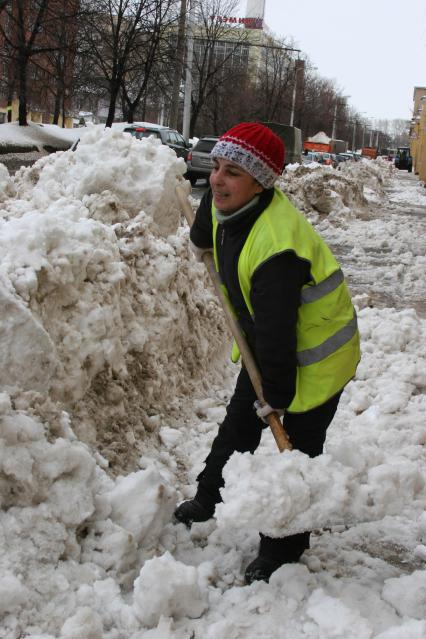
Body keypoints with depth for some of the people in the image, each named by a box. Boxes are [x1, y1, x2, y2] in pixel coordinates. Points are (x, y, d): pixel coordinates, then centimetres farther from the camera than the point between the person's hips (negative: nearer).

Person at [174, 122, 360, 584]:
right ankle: (210, 497, 46)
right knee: (239, 423, 25)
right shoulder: (230, 200, -12)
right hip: (265, 345, 9)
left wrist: (277, 396, -23)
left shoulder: (276, 249, -40)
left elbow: (277, 332, -33)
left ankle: (282, 549, 20)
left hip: (312, 359, -9)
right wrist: (202, 240, 34)